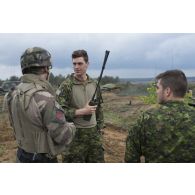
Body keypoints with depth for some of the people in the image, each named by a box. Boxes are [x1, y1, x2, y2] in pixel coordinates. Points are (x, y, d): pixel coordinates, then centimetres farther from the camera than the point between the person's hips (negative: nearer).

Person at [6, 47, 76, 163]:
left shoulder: (15, 93, -2)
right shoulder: (44, 98, -28)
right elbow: (63, 136, -24)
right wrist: (71, 127, -4)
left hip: (23, 157, 8)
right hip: (42, 161, -8)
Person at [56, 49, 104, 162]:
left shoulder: (94, 84, 5)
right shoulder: (66, 85, -11)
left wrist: (100, 127, 11)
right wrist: (82, 111, -20)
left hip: (93, 132, 5)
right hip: (75, 133, -5)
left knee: (98, 160, 15)